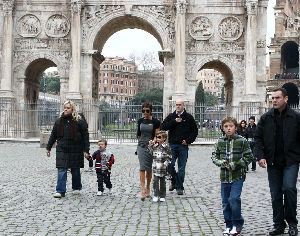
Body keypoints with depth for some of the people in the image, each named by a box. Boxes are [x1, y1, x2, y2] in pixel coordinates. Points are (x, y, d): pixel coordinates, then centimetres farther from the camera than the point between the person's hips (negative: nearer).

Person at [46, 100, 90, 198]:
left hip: (75, 150, -2)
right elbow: (53, 135, 15)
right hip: (62, 150, 2)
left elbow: (85, 136, -5)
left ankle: (76, 187, 30)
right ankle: (60, 191, -3)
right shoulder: (59, 121, 7)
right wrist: (48, 147, 16)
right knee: (61, 170, -4)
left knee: (75, 170, 11)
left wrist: (86, 150, -10)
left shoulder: (79, 121, -5)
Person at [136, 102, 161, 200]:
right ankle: (143, 191, -16)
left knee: (149, 169, 9)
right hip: (141, 147, 2)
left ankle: (147, 189, 26)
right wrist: (141, 141, 13)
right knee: (142, 168, -10)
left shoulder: (155, 122, -5)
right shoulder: (140, 121, 6)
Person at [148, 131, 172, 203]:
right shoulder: (155, 146, 6)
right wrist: (150, 145, 3)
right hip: (155, 167, 3)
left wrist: (165, 163, -16)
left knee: (162, 182, 8)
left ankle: (162, 196, 17)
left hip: (163, 168, -2)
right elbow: (151, 154, 10)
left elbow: (169, 157, -4)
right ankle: (155, 196, 5)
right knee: (155, 181, -2)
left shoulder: (166, 147, -6)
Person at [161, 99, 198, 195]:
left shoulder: (189, 117, 4)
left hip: (183, 145, -1)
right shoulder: (171, 116, 9)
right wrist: (174, 122, -10)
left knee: (181, 168, 3)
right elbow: (163, 127, -2)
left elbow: (195, 131, 6)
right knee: (169, 165, -4)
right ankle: (174, 181, 20)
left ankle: (179, 187, 11)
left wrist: (188, 140, -5)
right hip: (172, 145, 1)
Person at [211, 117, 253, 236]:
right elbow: (214, 156, 9)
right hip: (224, 176, 4)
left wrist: (235, 164, -14)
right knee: (225, 202, 9)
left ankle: (237, 224, 8)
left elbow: (248, 157, -5)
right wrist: (221, 162, -11)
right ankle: (229, 225, 25)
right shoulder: (220, 141, 4)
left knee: (234, 199, -13)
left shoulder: (242, 141, -6)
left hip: (237, 176, -4)